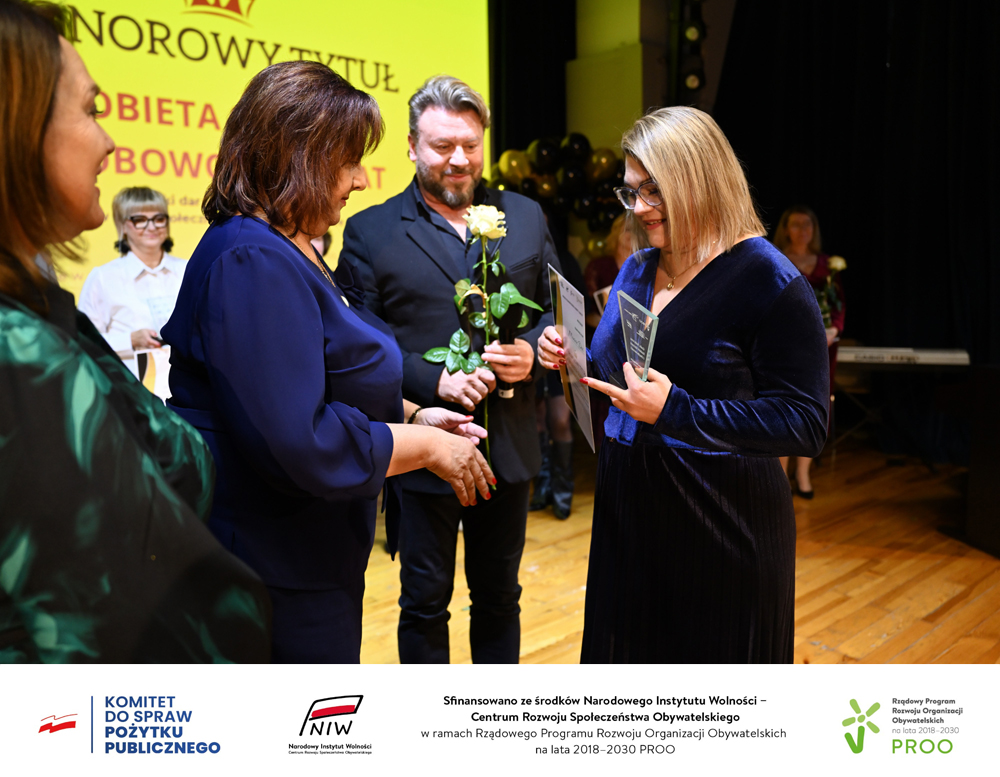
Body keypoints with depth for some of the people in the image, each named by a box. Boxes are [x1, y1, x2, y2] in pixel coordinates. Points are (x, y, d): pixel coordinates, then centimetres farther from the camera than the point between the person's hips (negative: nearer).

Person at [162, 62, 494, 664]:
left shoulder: (294, 255, 11)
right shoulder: (252, 264, -23)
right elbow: (298, 442, -31)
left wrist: (411, 416, 5)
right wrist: (426, 445, -18)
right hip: (274, 570, -10)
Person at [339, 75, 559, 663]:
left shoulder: (526, 216, 9)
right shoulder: (370, 231, -1)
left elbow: (559, 307, 9)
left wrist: (532, 351, -12)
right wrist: (433, 380, -20)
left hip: (510, 444, 3)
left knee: (500, 596, 19)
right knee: (425, 600, 13)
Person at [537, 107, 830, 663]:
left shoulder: (769, 281, -14)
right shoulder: (637, 269, 8)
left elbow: (806, 426, -19)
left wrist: (675, 411, -27)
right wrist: (570, 360, -2)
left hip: (721, 516, -6)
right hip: (629, 505, 7)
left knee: (712, 656, 11)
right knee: (631, 652, 19)